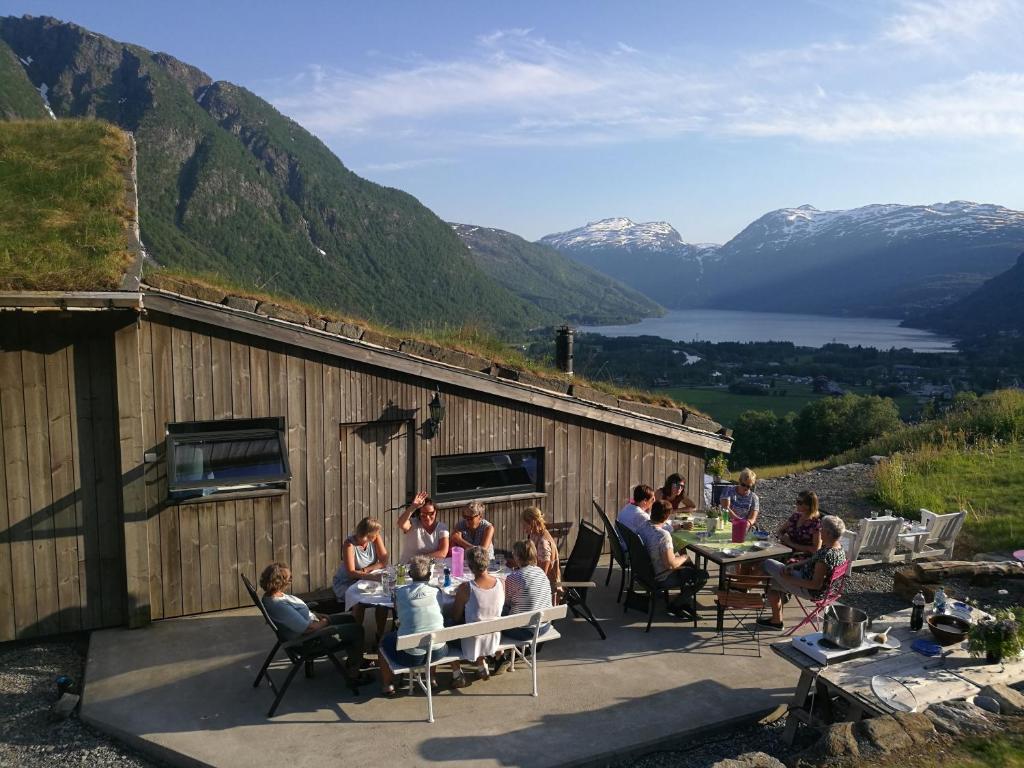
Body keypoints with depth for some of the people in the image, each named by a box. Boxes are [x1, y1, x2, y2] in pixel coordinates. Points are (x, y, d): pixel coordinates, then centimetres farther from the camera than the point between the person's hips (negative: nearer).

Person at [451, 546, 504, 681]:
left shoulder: (465, 588, -26)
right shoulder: (501, 583, -14)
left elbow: (456, 617, -12)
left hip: (473, 644, -4)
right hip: (493, 641, 4)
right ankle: (482, 665, 35)